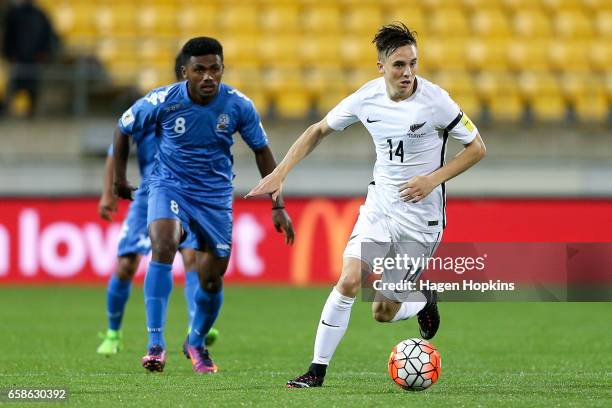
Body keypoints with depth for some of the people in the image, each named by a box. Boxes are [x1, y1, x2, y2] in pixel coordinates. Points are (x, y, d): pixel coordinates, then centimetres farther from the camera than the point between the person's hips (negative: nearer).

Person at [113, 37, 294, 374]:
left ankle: (196, 342, 36)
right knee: (163, 246, -30)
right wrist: (119, 177, 9)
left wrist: (278, 206, -2)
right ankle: (155, 343, -31)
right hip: (169, 185, -2)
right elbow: (124, 127, 2)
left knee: (212, 280, 5)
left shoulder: (238, 105, -13)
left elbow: (262, 151, 1)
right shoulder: (162, 101, -17)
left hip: (215, 194, 2)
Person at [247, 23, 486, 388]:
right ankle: (318, 369, -4)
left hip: (421, 217, -3)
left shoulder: (434, 100, -18)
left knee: (383, 313, -1)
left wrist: (433, 179, -19)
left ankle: (425, 302, 34)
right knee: (349, 281, -17)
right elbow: (320, 130, 9)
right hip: (379, 205, 3)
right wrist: (281, 173, 2)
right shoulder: (367, 97, -6)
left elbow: (477, 147, -7)